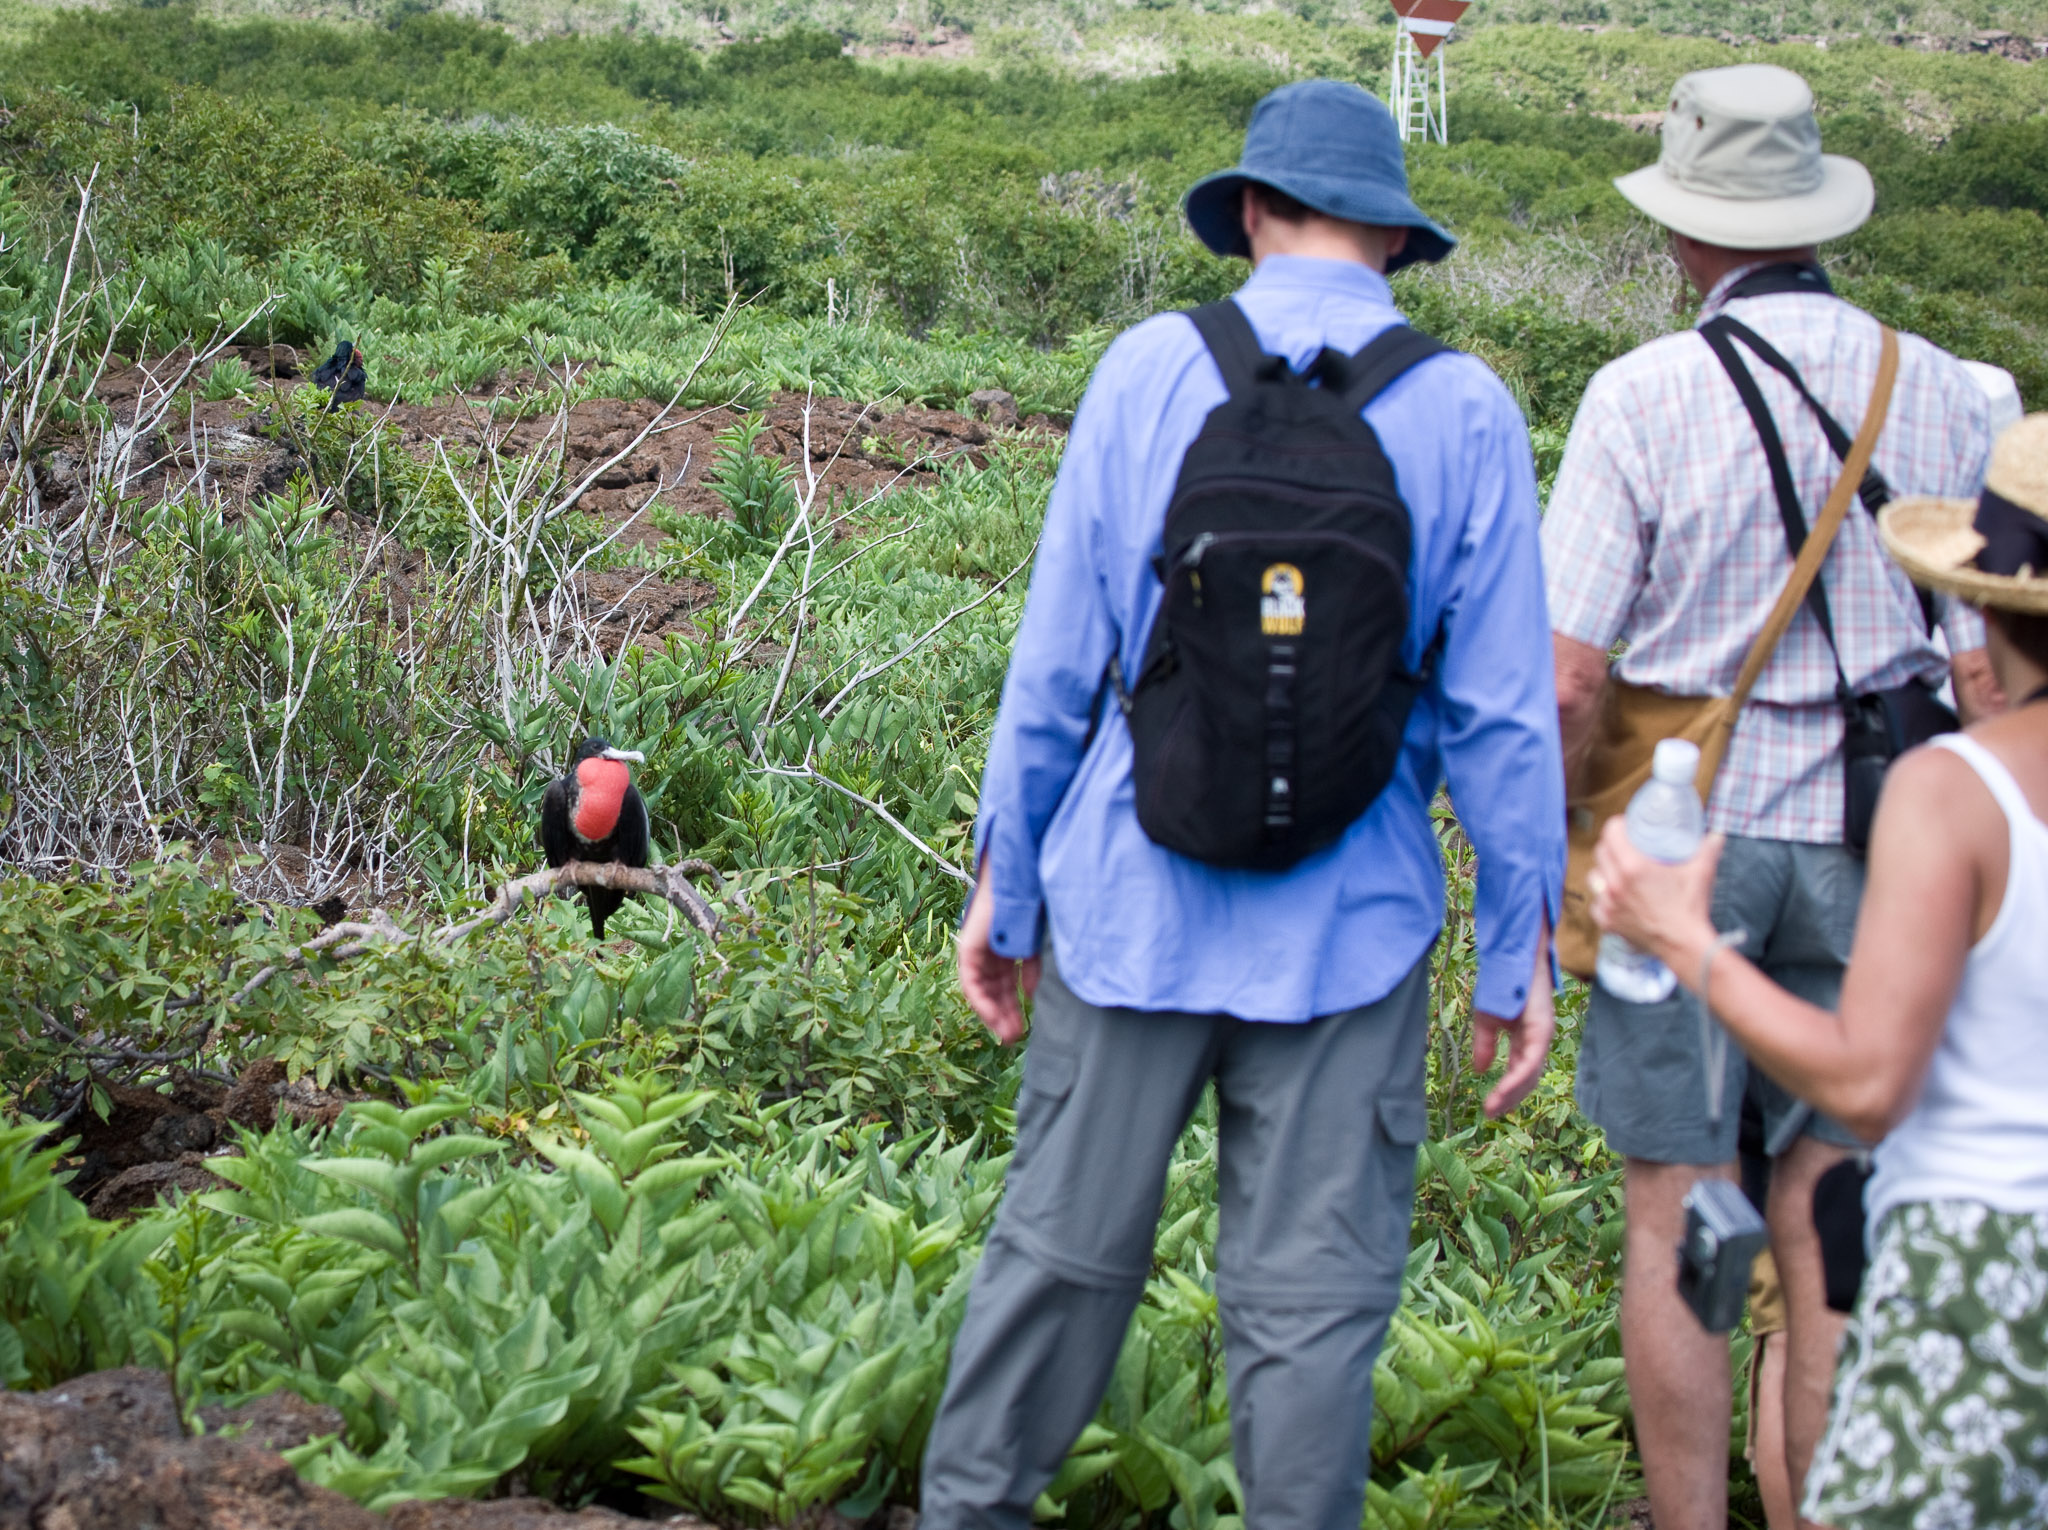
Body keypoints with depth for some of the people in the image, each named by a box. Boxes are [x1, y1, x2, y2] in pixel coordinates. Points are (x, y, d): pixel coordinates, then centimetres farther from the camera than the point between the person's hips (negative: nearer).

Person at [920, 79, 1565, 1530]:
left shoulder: (1151, 368, -2)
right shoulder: (1464, 411, -4)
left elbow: (1056, 660, 0)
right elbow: (1500, 712, -3)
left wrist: (1006, 879, 9)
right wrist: (1521, 950, 4)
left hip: (1133, 903, 1)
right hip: (1347, 925, -1)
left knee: (1059, 1251, 13)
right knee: (1311, 1300, 6)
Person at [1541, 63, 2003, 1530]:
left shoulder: (1646, 394, -9)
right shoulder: (1944, 395, 1)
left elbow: (1568, 678, -12)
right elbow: (1983, 672, 1)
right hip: (1866, 851, 3)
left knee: (1674, 1227, 6)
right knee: (1825, 1231, 10)